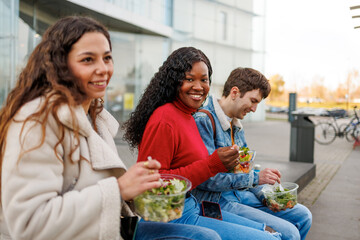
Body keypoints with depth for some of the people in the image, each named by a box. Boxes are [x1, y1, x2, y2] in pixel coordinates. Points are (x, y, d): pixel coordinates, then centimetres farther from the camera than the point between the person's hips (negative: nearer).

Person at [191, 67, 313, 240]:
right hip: (217, 201, -9)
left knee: (302, 215, 9)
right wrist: (255, 177, -20)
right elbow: (206, 179, -23)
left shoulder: (236, 125, 13)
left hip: (241, 194, 9)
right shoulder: (204, 120, -17)